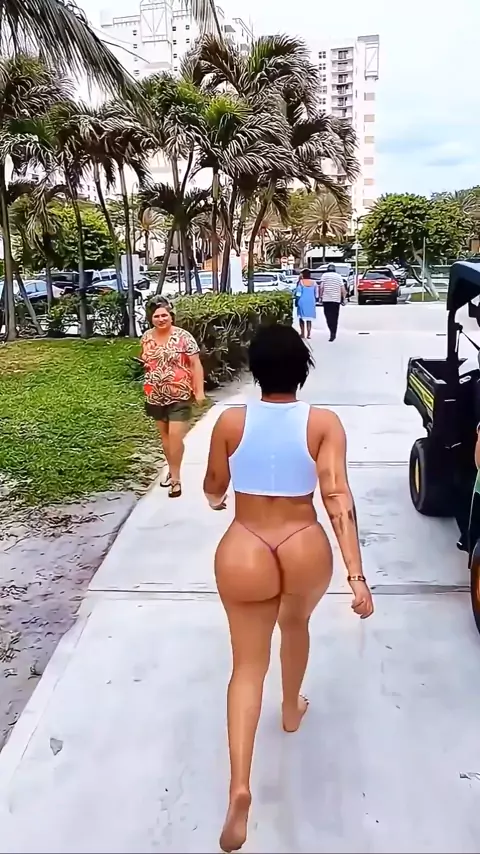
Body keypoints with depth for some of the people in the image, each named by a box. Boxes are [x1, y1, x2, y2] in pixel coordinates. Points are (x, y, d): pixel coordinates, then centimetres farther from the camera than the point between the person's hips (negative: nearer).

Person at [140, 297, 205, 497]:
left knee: (175, 437, -9)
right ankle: (172, 471, 32)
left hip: (179, 396, -5)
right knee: (164, 436, 15)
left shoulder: (183, 336, -11)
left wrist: (199, 390, -14)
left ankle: (176, 477, 3)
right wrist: (149, 388, 13)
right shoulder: (147, 337, 3)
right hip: (156, 397, 5)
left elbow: (195, 364, -10)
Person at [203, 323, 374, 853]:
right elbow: (339, 499, -18)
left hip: (244, 554, -1)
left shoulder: (230, 421, -8)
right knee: (296, 622, 32)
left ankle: (239, 786, 0)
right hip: (305, 552, 1)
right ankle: (292, 710, 54)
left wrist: (216, 499, 29)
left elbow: (213, 488, 5)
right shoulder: (323, 423, -10)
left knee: (247, 664, 12)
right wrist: (357, 576, -17)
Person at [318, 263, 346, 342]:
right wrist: (343, 298, 9)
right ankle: (333, 334, 8)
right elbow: (343, 289, 2)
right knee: (335, 317, 9)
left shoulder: (324, 275, 2)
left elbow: (321, 287, -7)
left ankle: (332, 332, -16)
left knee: (328, 316, 1)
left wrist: (320, 296, 1)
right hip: (336, 299, 2)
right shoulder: (338, 276, 8)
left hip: (326, 299, -2)